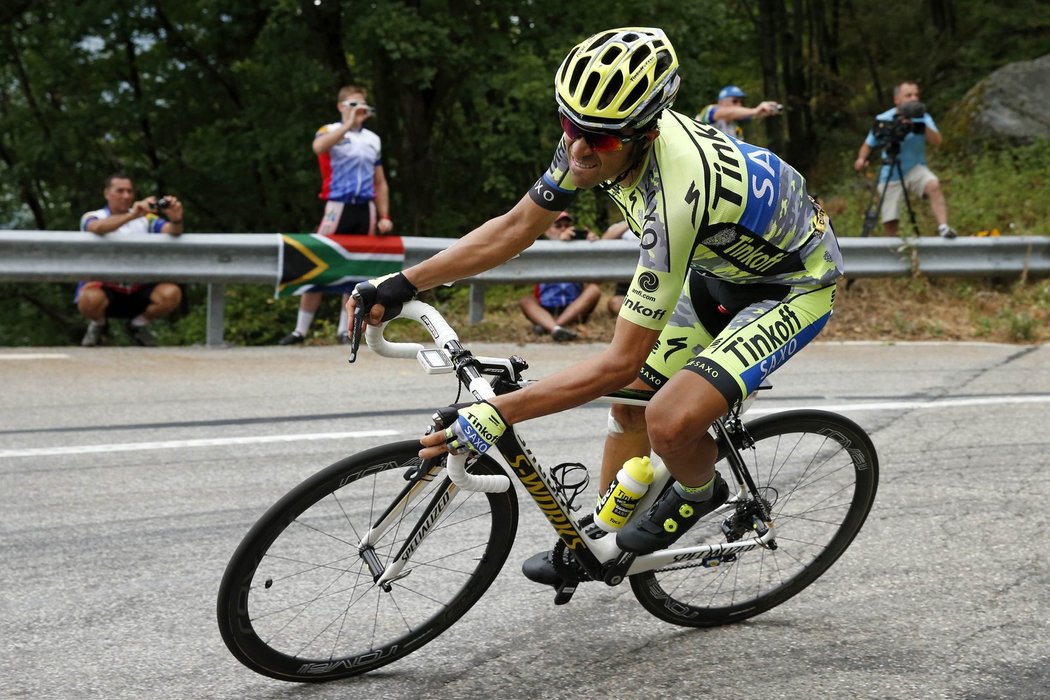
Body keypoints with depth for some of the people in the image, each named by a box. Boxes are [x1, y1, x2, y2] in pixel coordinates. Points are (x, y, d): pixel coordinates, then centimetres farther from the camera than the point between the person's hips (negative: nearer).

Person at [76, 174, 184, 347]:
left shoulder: (144, 218, 10)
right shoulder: (92, 217, 0)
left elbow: (171, 231, -9)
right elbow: (98, 228, -26)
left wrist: (176, 220, -34)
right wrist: (132, 215, -41)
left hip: (139, 289, 3)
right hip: (104, 286, -3)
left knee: (171, 293, -26)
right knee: (90, 299, -37)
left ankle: (138, 324, 6)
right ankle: (98, 324, 3)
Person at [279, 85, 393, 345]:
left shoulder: (373, 139, 16)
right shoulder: (330, 131, 1)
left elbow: (380, 182, 20)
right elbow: (318, 147, -25)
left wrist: (384, 216, 11)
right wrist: (349, 124, -27)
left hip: (365, 210, 4)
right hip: (339, 207, -4)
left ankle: (344, 329, 14)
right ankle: (301, 330, 1)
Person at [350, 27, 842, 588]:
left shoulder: (674, 195, -41)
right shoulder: (596, 136, -19)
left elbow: (620, 360, -37)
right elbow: (517, 226, -6)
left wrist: (496, 414, -39)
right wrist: (403, 284, -13)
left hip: (795, 284, -8)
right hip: (720, 268, 8)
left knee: (671, 422, -25)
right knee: (630, 400, 11)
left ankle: (699, 491, 9)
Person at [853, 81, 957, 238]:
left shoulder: (922, 117, -5)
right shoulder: (883, 120, -6)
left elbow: (937, 141, -19)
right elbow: (868, 145, 2)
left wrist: (922, 126, -36)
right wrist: (861, 159, -19)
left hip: (915, 168, 0)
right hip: (891, 176, 0)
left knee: (934, 185, -32)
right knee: (890, 222, -4)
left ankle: (943, 227, -38)